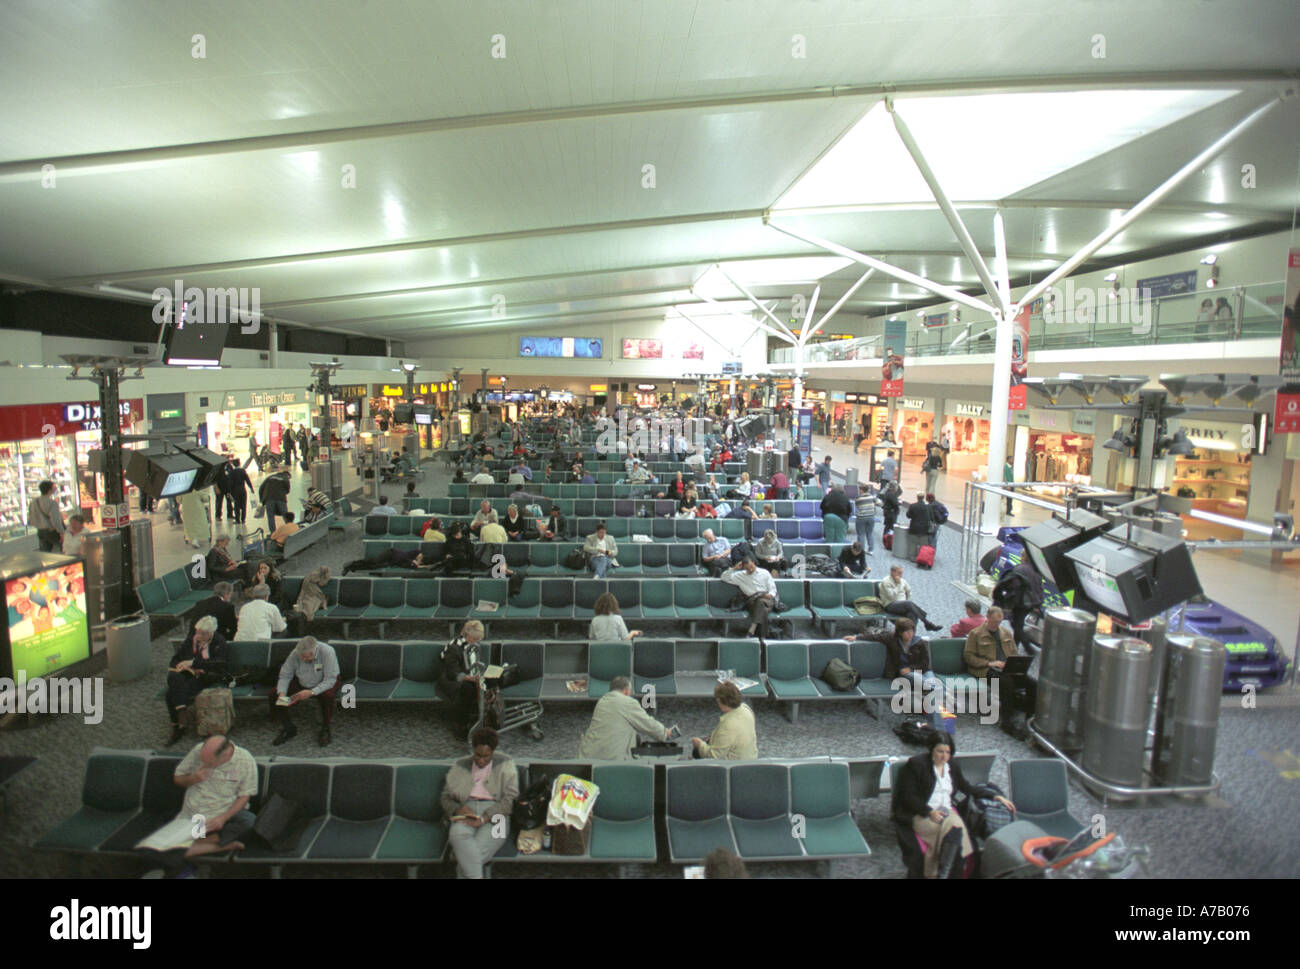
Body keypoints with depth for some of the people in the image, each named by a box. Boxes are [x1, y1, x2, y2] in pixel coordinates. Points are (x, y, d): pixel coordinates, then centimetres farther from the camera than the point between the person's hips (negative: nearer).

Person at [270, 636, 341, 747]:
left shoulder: (327, 652, -30)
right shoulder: (295, 654, -19)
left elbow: (330, 679, -28)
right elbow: (285, 676, -7)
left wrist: (312, 692, -39)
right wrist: (282, 693, -25)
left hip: (323, 684, -4)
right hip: (301, 683, 4)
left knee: (327, 695, -37)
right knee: (274, 697, -13)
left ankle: (325, 730, -11)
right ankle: (289, 729, 10)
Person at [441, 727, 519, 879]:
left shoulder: (505, 765, 11)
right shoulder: (460, 766, 20)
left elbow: (510, 799, 1)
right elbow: (445, 797, 19)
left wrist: (484, 818, -13)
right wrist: (458, 809, -5)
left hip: (494, 813, -1)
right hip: (466, 811, 1)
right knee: (458, 833, -36)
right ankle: (476, 876, -45)